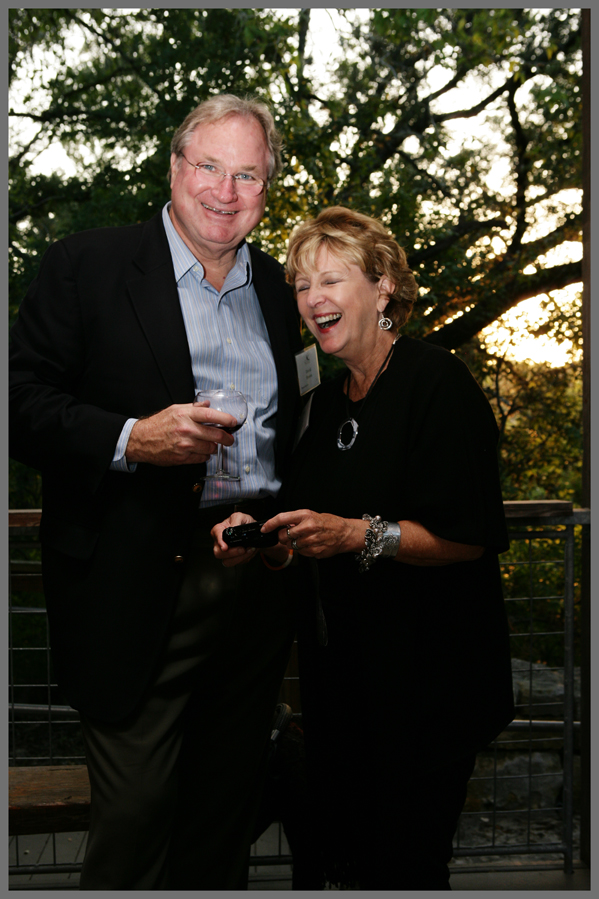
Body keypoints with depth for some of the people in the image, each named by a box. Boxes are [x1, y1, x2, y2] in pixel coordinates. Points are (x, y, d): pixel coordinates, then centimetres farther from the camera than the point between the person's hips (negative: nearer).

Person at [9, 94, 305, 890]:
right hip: (142, 588, -5)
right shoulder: (87, 266, -2)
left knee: (228, 807, 15)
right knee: (134, 816, -1)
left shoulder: (275, 288, 15)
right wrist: (131, 438, -22)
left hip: (257, 578, 5)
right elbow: (23, 406, -9)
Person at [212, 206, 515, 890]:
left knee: (403, 867, 1)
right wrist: (259, 536, -3)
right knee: (327, 857, 12)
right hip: (336, 674, 7)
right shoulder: (327, 402, 12)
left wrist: (358, 534, -26)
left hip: (426, 683, -7)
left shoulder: (438, 383, -11)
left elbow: (471, 537, -18)